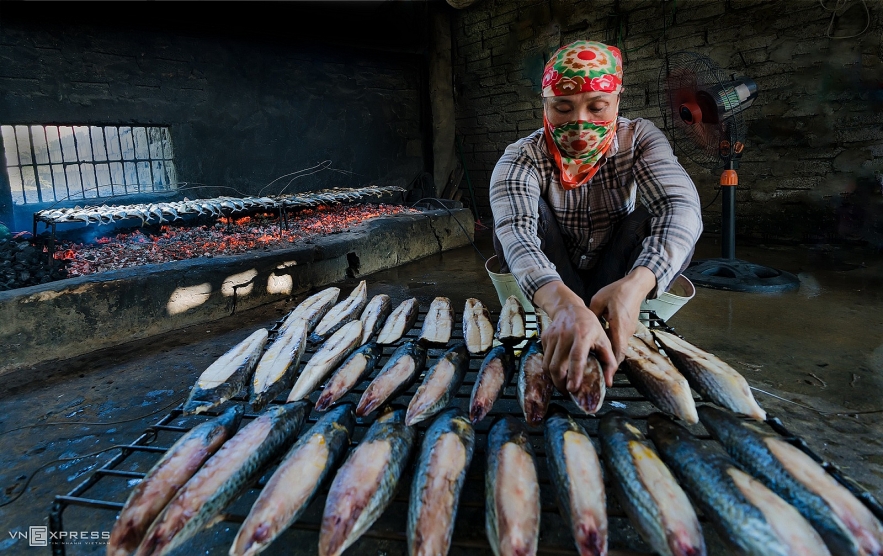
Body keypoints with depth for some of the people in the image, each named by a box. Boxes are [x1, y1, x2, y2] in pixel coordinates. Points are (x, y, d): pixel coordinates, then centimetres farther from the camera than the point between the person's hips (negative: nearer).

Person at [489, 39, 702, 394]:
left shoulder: (639, 139, -12)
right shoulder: (521, 159, -18)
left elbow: (681, 208, -31)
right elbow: (516, 232, -38)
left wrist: (634, 285, -51)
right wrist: (563, 303, -60)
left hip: (615, 281, 2)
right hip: (550, 283, -1)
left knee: (654, 219, -23)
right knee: (527, 212, -26)